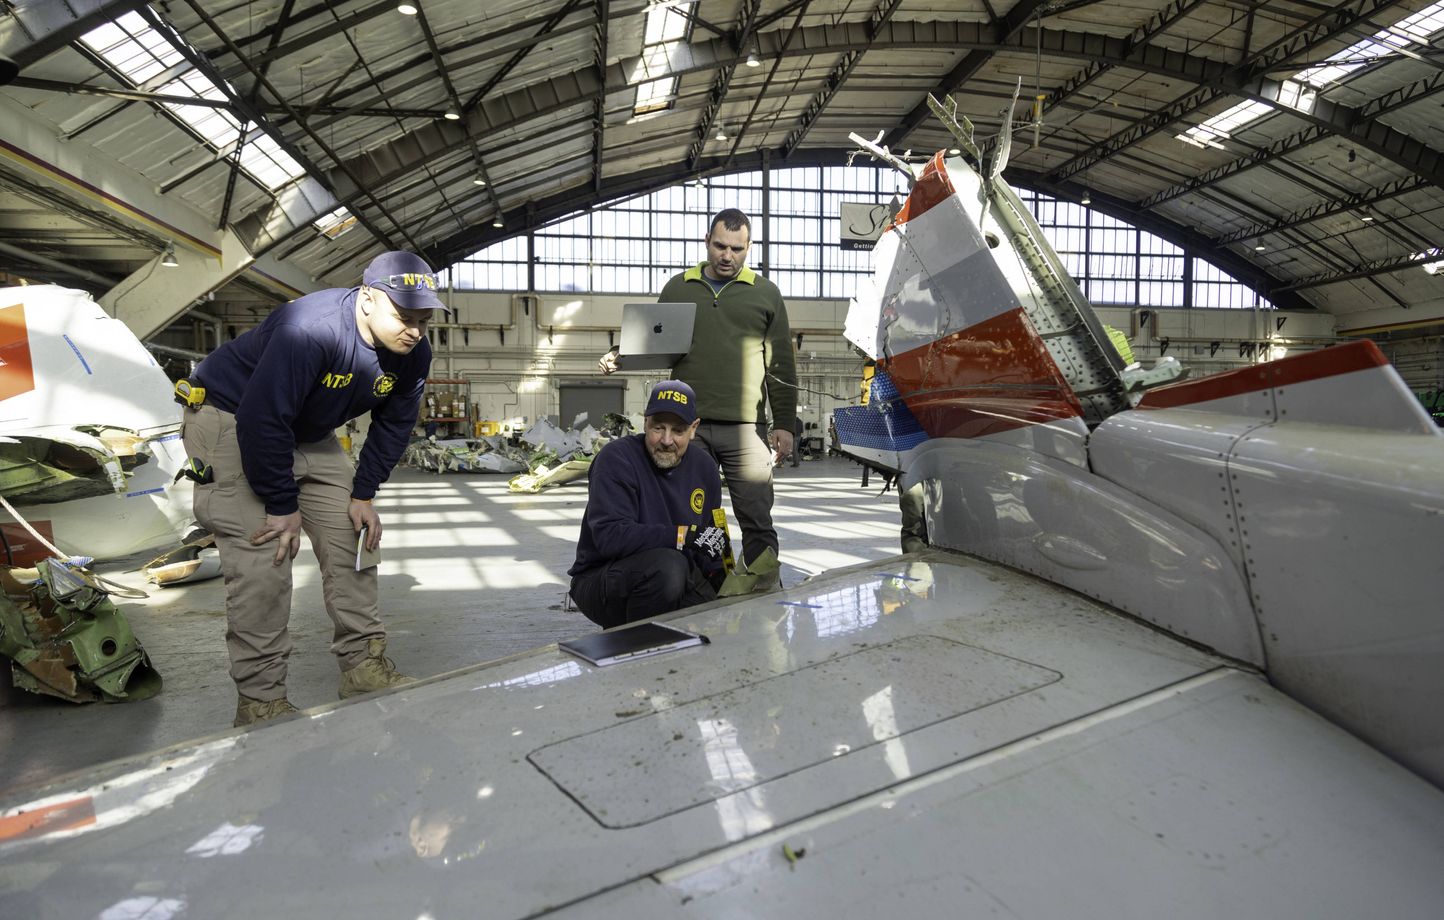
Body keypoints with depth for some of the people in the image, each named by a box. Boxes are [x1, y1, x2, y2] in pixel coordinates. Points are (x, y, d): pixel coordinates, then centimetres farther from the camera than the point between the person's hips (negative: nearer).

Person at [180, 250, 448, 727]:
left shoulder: (413, 353, -12)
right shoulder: (310, 328, -35)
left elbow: (393, 426, 2)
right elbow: (262, 419, -33)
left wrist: (363, 496, -3)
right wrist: (282, 505, -25)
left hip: (310, 434, 8)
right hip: (230, 419, -7)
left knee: (353, 540, 4)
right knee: (262, 558, -15)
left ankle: (365, 665, 14)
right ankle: (260, 700, -5)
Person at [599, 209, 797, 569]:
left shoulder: (766, 293, 10)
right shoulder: (677, 289, 14)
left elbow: (781, 366, 7)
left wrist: (784, 425, 1)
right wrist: (622, 357, -1)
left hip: (745, 426, -1)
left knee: (757, 521, -1)